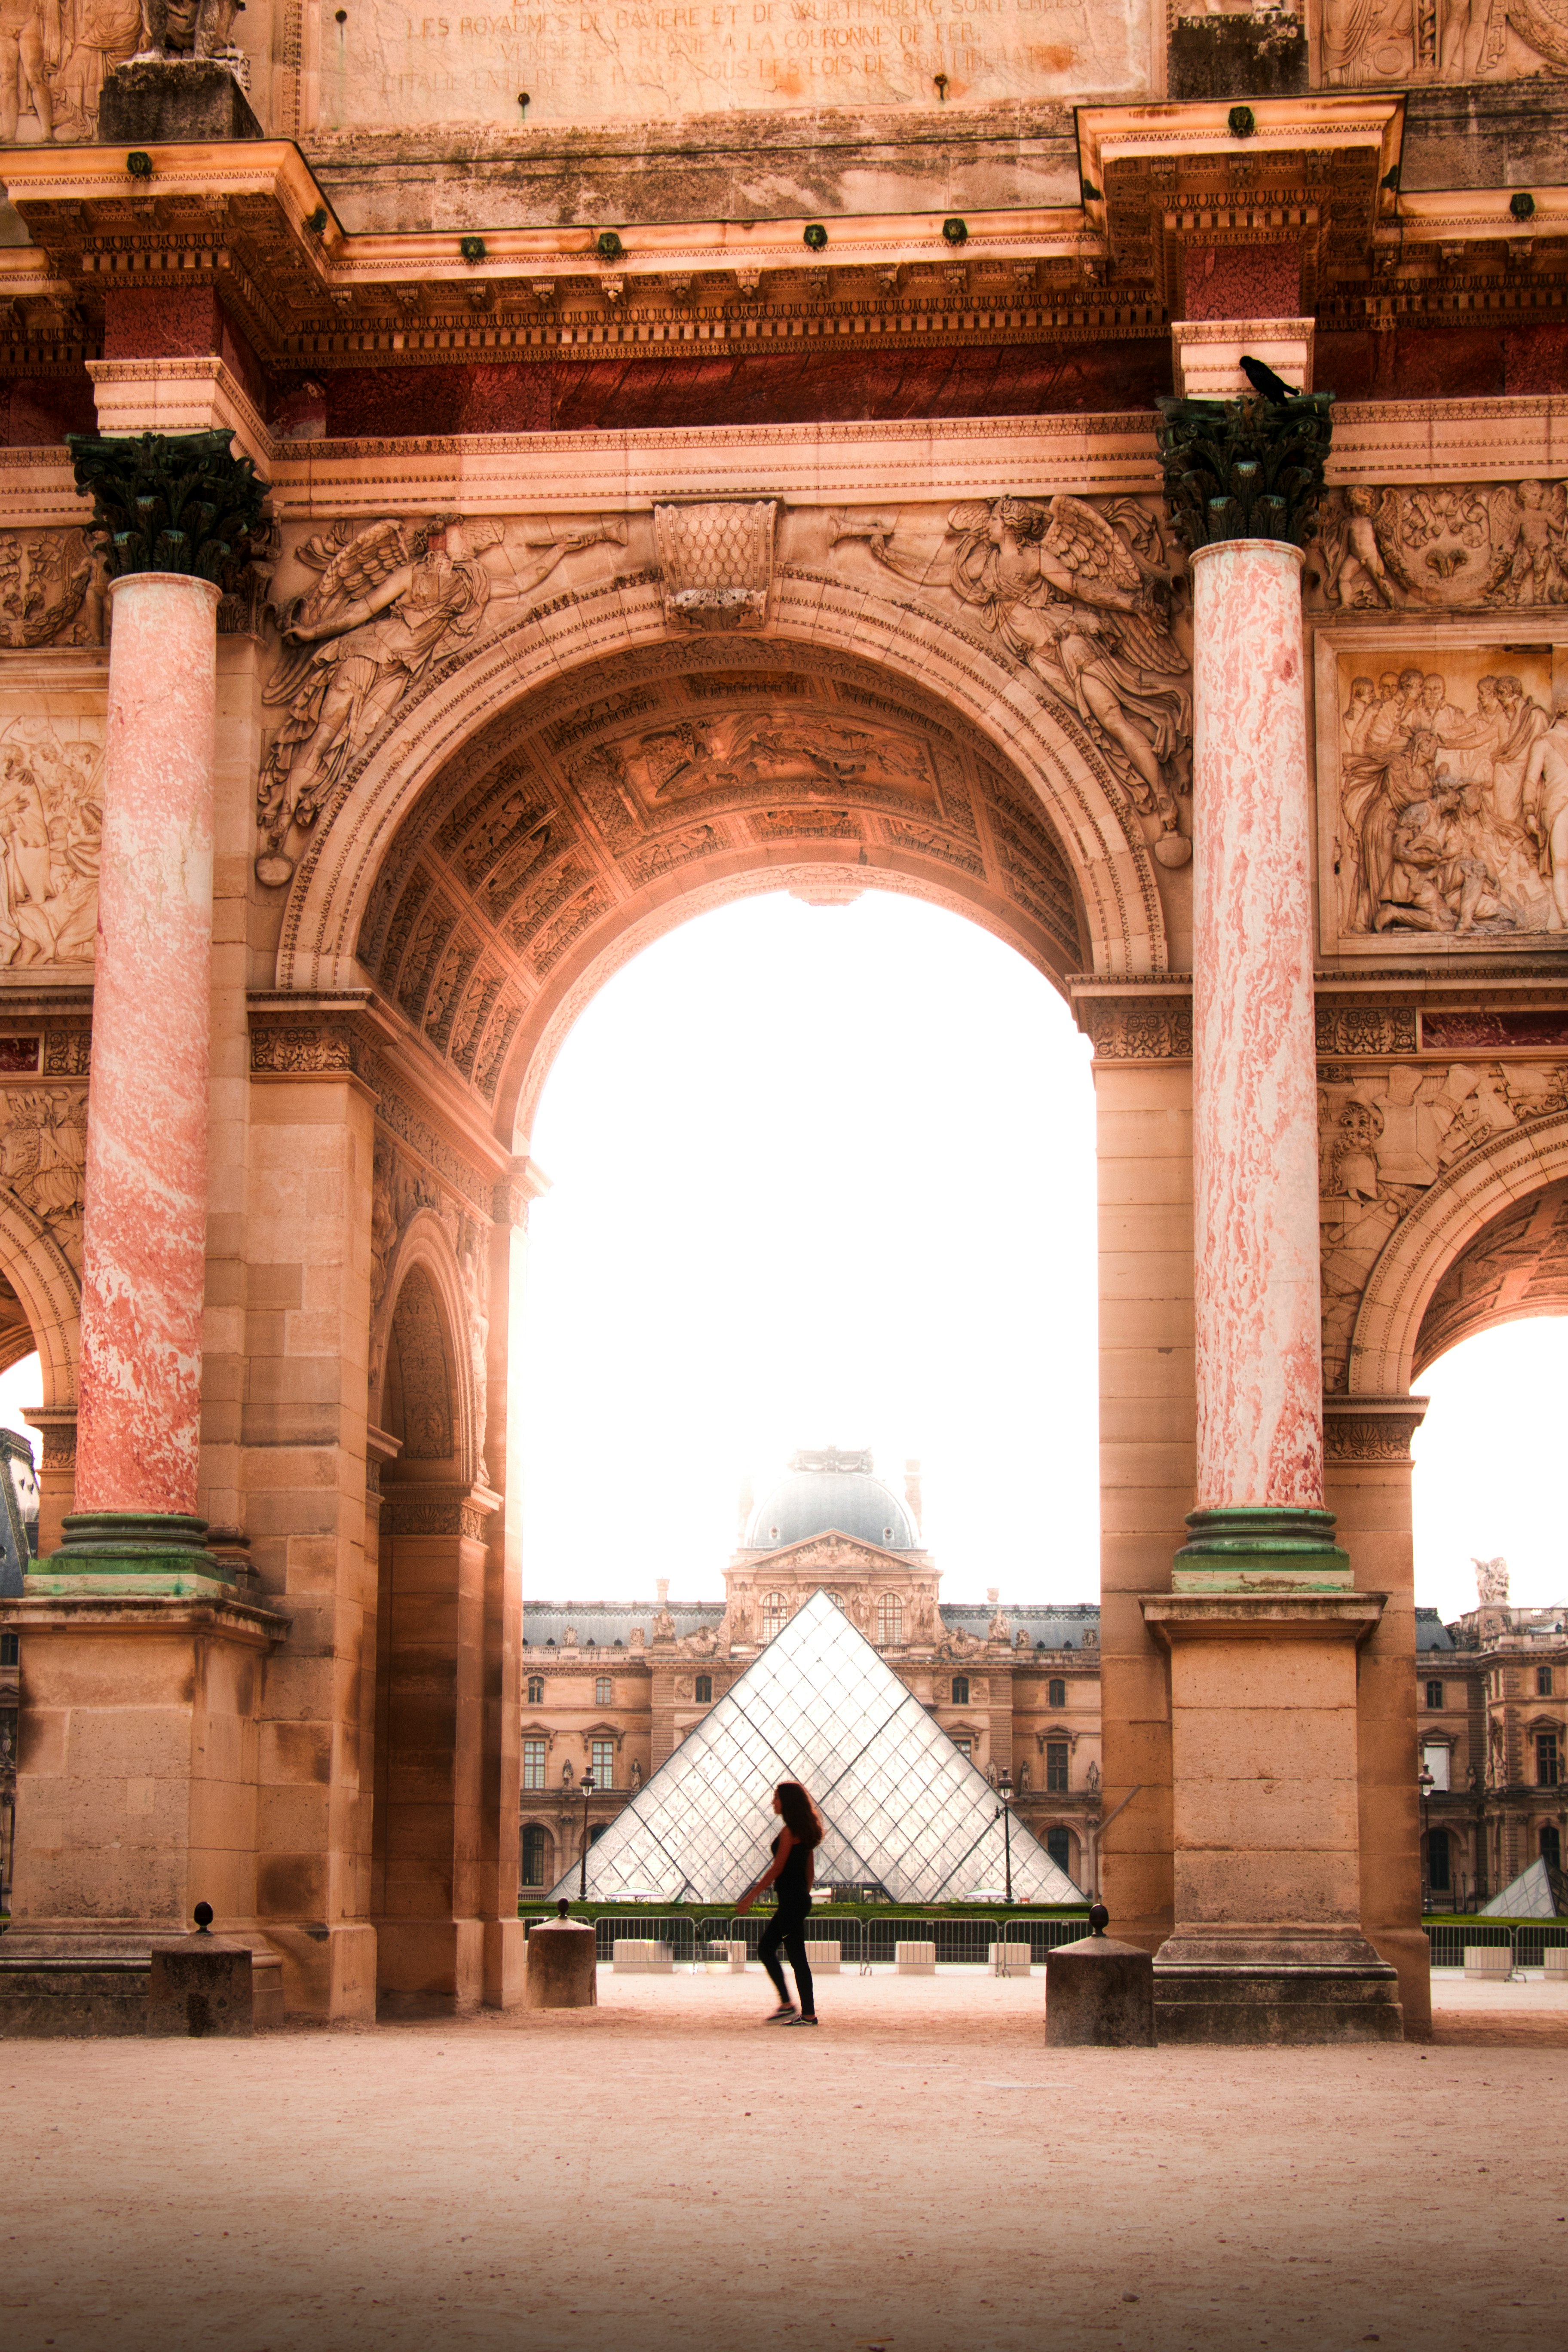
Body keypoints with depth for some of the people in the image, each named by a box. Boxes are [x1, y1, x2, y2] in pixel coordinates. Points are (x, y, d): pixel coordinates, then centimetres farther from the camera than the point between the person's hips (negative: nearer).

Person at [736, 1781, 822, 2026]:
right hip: (800, 1898, 10)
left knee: (797, 1957, -5)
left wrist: (751, 1896, -12)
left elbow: (777, 1868, -16)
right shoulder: (805, 1831, 14)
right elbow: (810, 1870, 18)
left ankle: (808, 2014, -4)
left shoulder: (789, 1832, -13)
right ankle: (787, 2005, 9)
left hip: (791, 1900, -10)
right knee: (765, 1949, 12)